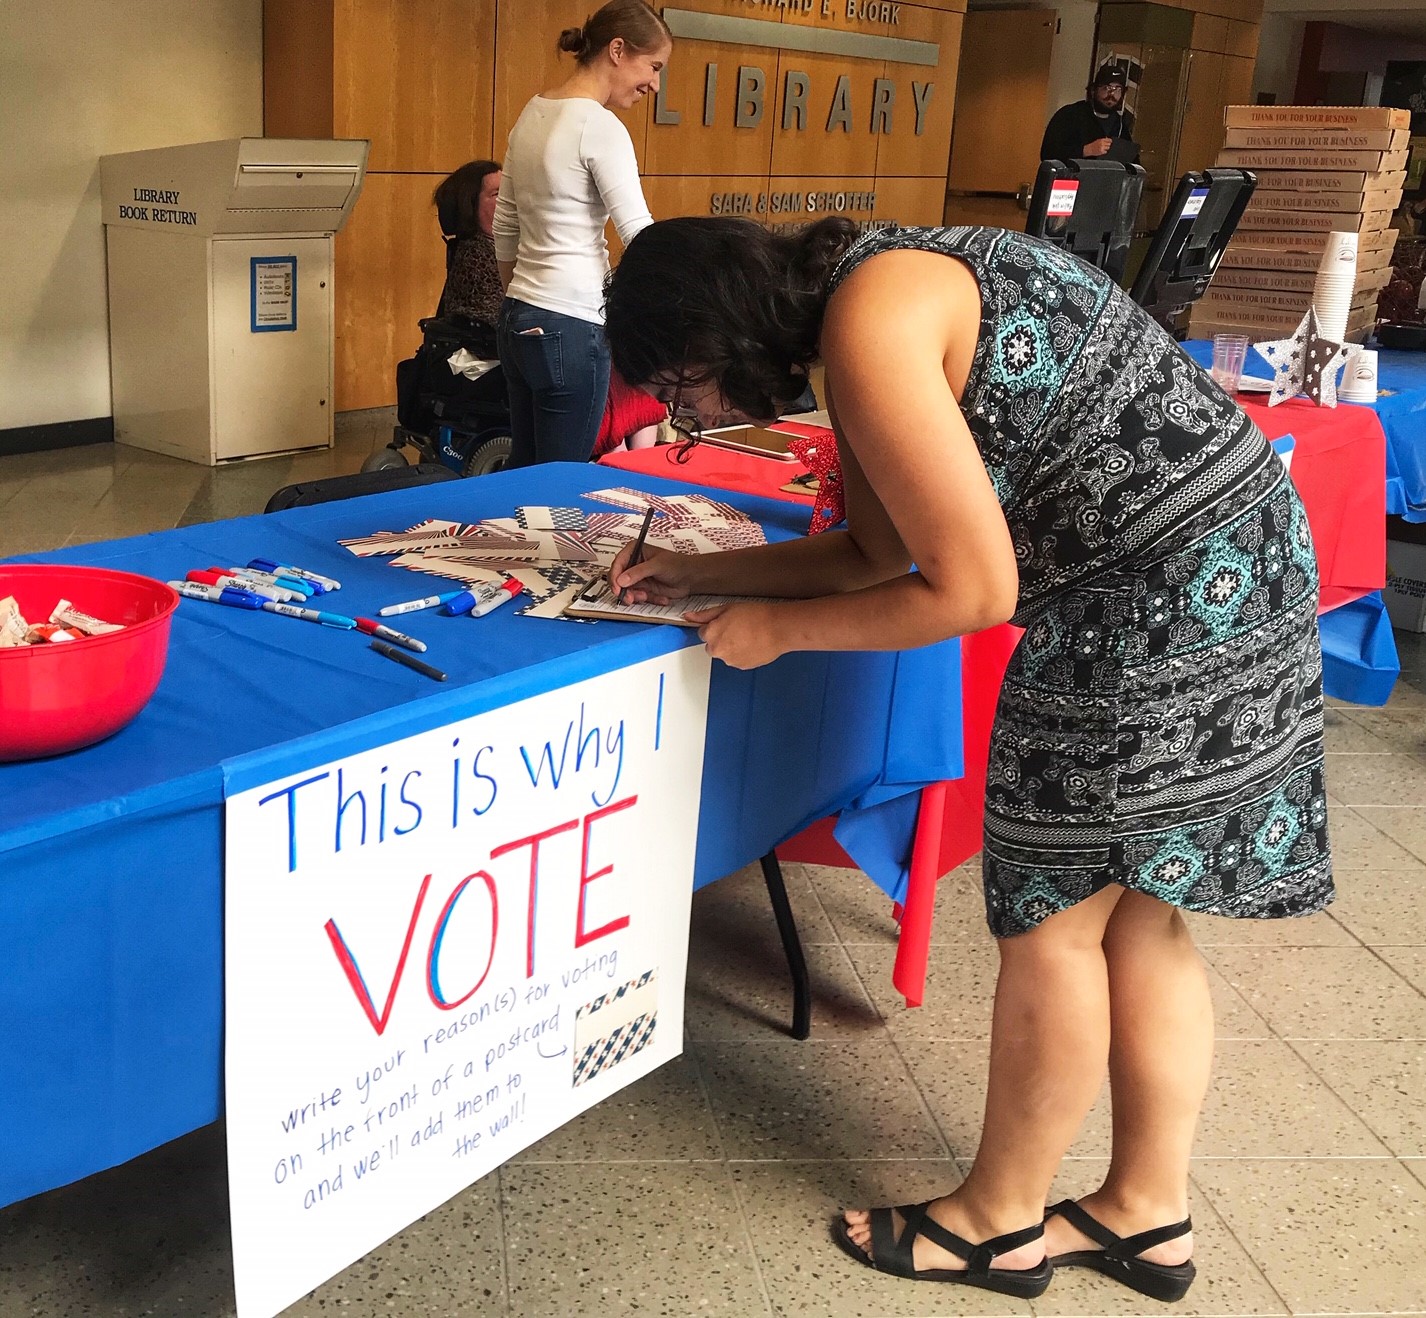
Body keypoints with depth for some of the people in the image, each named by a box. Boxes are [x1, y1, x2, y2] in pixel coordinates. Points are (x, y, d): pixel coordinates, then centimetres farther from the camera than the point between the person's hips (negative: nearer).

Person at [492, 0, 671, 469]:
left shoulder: (533, 113, 11)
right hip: (570, 329, -9)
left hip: (519, 321, 9)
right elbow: (642, 236, -20)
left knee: (524, 473, 15)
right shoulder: (601, 125, -14)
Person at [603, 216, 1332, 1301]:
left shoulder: (870, 329, -21)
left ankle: (997, 1223, 22)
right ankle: (1148, 1212, 30)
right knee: (1132, 909, 16)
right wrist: (700, 575, 12)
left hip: (1170, 592, -10)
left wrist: (776, 628, -8)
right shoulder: (858, 305, 10)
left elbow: (971, 591, -19)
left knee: (1054, 916, 3)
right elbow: (879, 550, 16)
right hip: (1218, 566, 10)